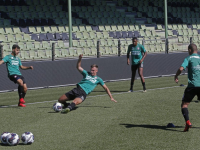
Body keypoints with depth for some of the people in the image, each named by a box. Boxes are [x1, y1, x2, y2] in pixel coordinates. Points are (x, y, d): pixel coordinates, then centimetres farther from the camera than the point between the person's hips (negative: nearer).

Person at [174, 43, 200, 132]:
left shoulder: (188, 58, 2)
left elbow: (181, 69, -12)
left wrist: (176, 76, 4)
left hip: (192, 85, -4)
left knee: (184, 104, 3)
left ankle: (188, 122, -18)